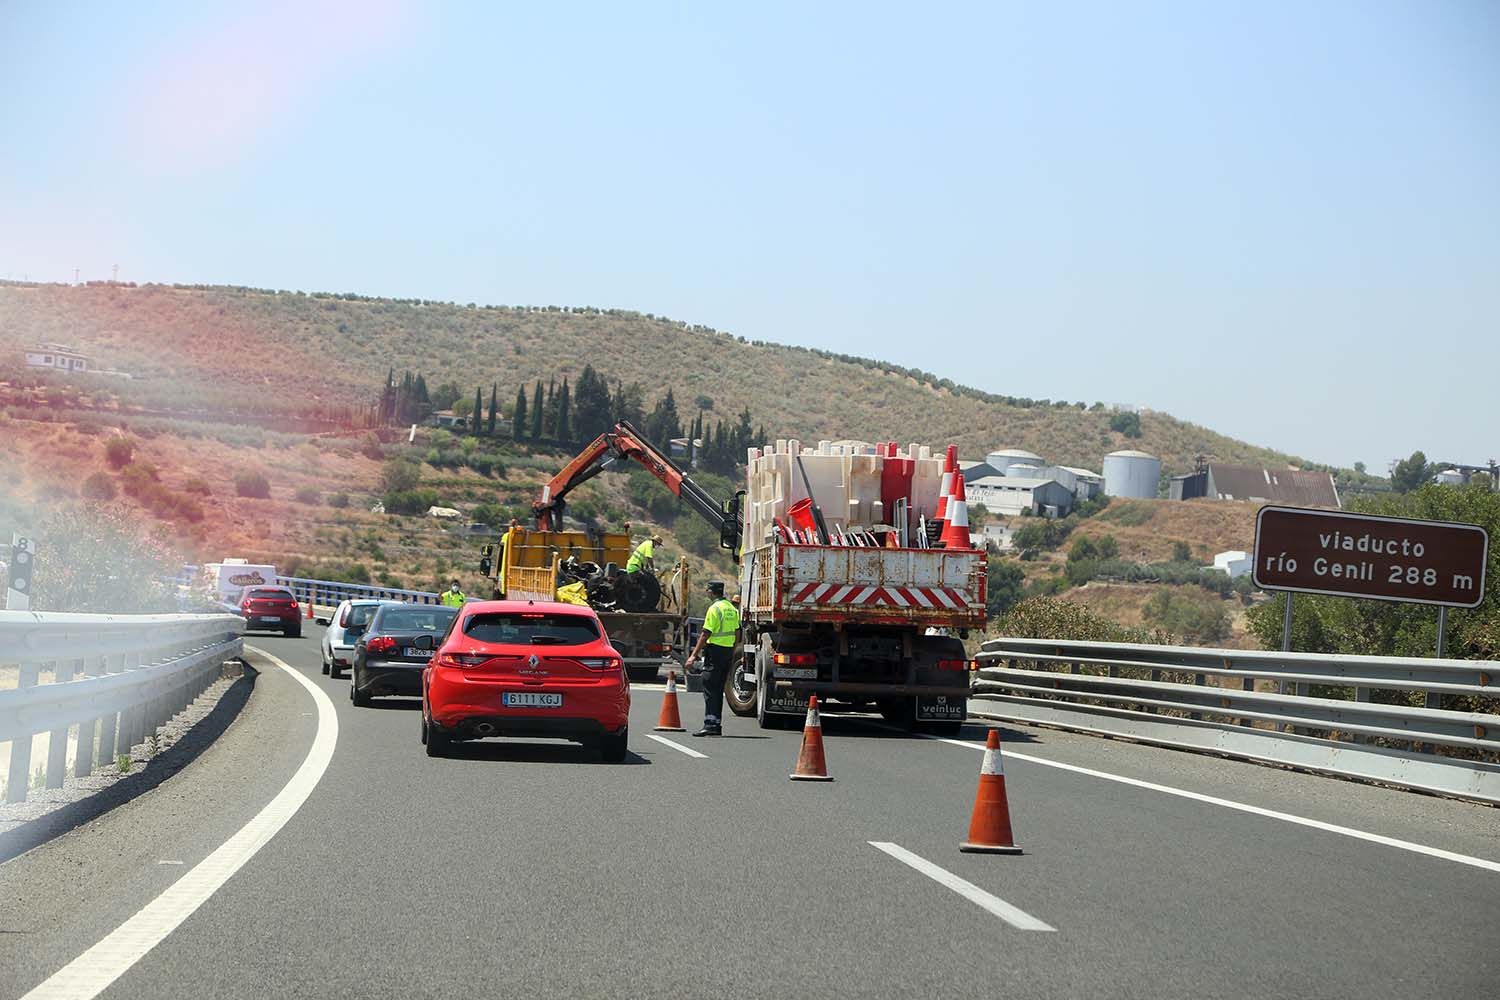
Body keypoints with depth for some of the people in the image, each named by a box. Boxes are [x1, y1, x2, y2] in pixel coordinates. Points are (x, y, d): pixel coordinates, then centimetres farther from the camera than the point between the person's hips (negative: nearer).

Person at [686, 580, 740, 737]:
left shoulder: (714, 609, -12)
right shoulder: (732, 608, 12)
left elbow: (705, 634, -15)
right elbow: (737, 633, 18)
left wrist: (694, 654, -12)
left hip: (715, 650, -8)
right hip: (729, 650, 8)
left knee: (709, 688, -9)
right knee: (719, 689, 13)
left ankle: (710, 723, -18)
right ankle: (716, 725, 14)